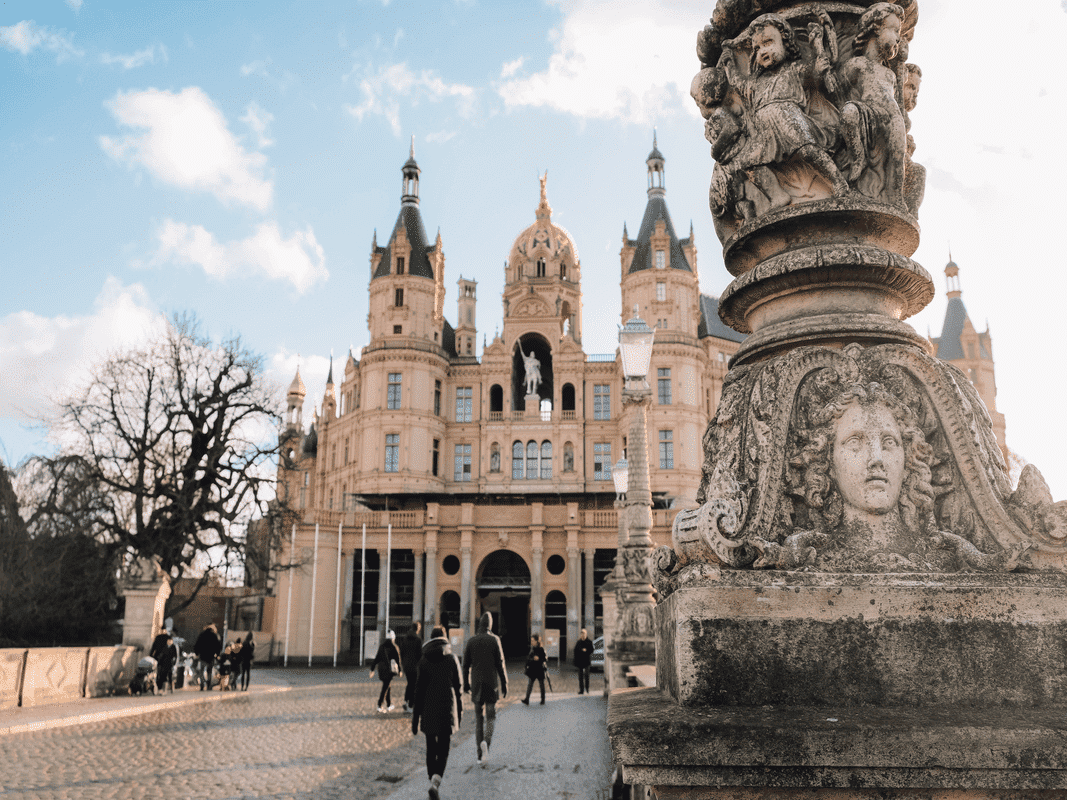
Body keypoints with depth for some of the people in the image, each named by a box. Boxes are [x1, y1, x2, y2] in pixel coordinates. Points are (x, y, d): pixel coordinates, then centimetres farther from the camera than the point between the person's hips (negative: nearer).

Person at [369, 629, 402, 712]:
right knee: (385, 689, -3)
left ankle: (389, 705, 28)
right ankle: (379, 707, -9)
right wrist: (399, 670, 5)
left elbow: (376, 658, 7)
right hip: (389, 670, -5)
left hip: (381, 669, 6)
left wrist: (372, 669, 10)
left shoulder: (381, 646, 5)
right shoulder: (393, 647, -9)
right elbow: (397, 659, -5)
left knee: (386, 687, 19)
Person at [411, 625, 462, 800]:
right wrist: (459, 712, 10)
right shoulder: (452, 659, -2)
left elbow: (419, 691, -2)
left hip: (428, 711, 1)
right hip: (447, 711, -1)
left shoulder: (423, 661, -1)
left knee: (431, 748, 15)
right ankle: (435, 781, -18)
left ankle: (433, 780, 21)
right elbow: (458, 688, 0)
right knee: (443, 749, 2)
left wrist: (415, 719, 1)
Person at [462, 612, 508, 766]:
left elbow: (466, 665, 4)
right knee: (490, 716, 5)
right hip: (490, 682, -2)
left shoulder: (471, 641, 3)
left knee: (478, 717, 11)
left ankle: (480, 754, 9)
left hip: (476, 683, 2)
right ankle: (486, 742, -23)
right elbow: (500, 663, -6)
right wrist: (504, 684, 0)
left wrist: (466, 684, 12)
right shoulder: (494, 639, -5)